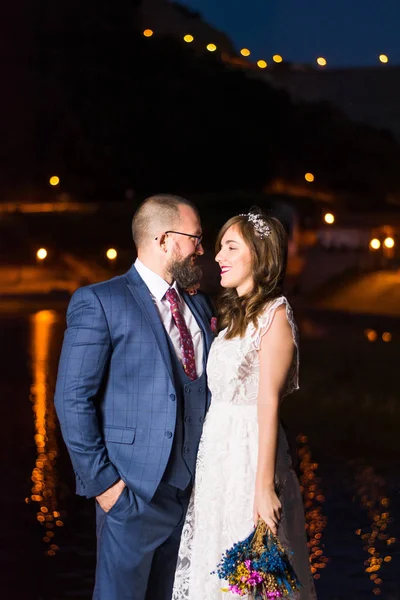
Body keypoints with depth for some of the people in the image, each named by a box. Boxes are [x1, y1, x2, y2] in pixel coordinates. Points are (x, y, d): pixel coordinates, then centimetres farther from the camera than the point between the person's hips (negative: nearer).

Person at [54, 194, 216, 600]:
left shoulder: (199, 306, 14)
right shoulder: (99, 303, -7)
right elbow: (73, 399, -10)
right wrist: (100, 480, -13)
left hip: (195, 488, 6)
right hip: (135, 490, -6)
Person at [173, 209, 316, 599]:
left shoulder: (274, 315, -11)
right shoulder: (235, 314, 14)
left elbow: (269, 403, -17)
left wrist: (264, 487, -19)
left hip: (248, 453, -8)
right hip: (216, 452, 8)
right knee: (213, 566, 12)